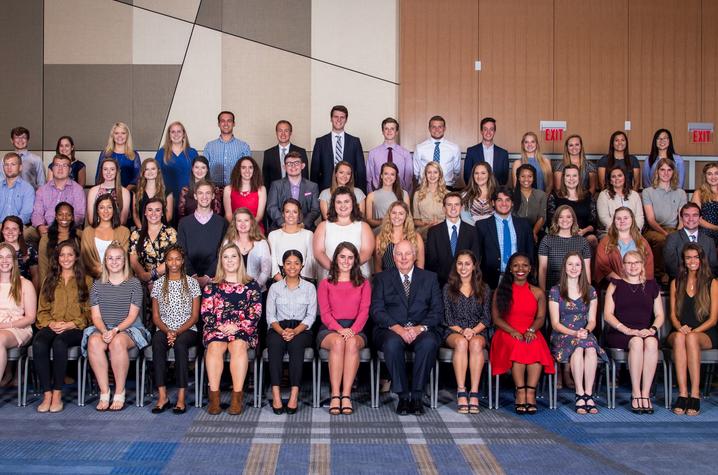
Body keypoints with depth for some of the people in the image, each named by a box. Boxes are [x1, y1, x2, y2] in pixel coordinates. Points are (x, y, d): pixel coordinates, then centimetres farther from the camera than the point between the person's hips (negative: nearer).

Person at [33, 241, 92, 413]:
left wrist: (70, 324, -10)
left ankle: (57, 394, -30)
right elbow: (42, 310, 16)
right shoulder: (49, 281, 24)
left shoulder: (86, 281, 14)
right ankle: (47, 394, -31)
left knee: (59, 343, -37)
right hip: (51, 327, 3)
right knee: (38, 344, -33)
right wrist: (51, 323, -6)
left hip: (75, 329, -3)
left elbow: (89, 312, 5)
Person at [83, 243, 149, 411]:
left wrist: (116, 330, -19)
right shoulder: (98, 285, 12)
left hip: (129, 329, -2)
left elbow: (132, 315, -3)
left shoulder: (134, 283, 5)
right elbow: (96, 316, 5)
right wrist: (104, 331, -16)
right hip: (103, 328, 2)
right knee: (94, 342, -33)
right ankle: (104, 393, -27)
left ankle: (120, 394, -26)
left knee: (118, 342, -37)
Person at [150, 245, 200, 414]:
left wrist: (177, 332, -13)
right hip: (164, 329, 2)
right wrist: (167, 331, -11)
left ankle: (181, 398, -37)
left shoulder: (192, 283, 6)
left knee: (180, 343, -36)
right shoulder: (159, 284, 12)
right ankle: (162, 396, -35)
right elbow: (155, 316, 8)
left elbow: (194, 316, 2)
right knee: (157, 341, -33)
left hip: (187, 330, -1)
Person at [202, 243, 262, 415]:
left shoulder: (251, 285, 13)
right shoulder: (212, 285, 17)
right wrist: (218, 327, -10)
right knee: (215, 346, -31)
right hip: (216, 329, 1)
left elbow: (256, 312, 4)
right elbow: (206, 312, 8)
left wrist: (237, 326, -10)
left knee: (238, 346, -33)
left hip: (243, 329, -1)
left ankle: (237, 397, -35)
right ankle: (214, 396, -32)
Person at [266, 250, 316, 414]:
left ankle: (294, 394, -39)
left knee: (296, 344, -35)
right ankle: (275, 393, -38)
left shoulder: (309, 288, 11)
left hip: (301, 329, 0)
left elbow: (310, 316, 2)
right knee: (275, 343, -34)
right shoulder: (275, 288, 13)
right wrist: (282, 331, -15)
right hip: (278, 328, 1)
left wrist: (295, 331, -15)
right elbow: (270, 316, 6)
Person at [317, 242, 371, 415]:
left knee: (352, 343, -35)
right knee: (338, 342, -36)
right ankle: (335, 395, -35)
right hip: (330, 329, 0)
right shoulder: (325, 284, 14)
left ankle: (346, 395, -35)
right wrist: (340, 329, -16)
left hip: (355, 329, 1)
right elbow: (324, 313, 3)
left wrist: (352, 330, -15)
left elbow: (364, 311, 4)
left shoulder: (363, 284, 17)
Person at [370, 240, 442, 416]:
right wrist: (397, 328, -16)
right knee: (392, 343, -35)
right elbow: (376, 310, 1)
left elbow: (436, 311, 6)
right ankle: (403, 396, -23)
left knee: (429, 342, -33)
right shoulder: (382, 278, 13)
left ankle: (417, 396, -23)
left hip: (422, 330, 1)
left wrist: (420, 328, -13)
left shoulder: (430, 278, 15)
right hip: (391, 330, 0)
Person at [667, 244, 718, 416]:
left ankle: (695, 395, -38)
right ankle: (682, 394, -41)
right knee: (679, 337, -36)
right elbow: (673, 314, 12)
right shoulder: (676, 283, 16)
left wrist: (693, 331, -14)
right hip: (679, 331, 2)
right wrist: (680, 328, -11)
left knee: (691, 338, -38)